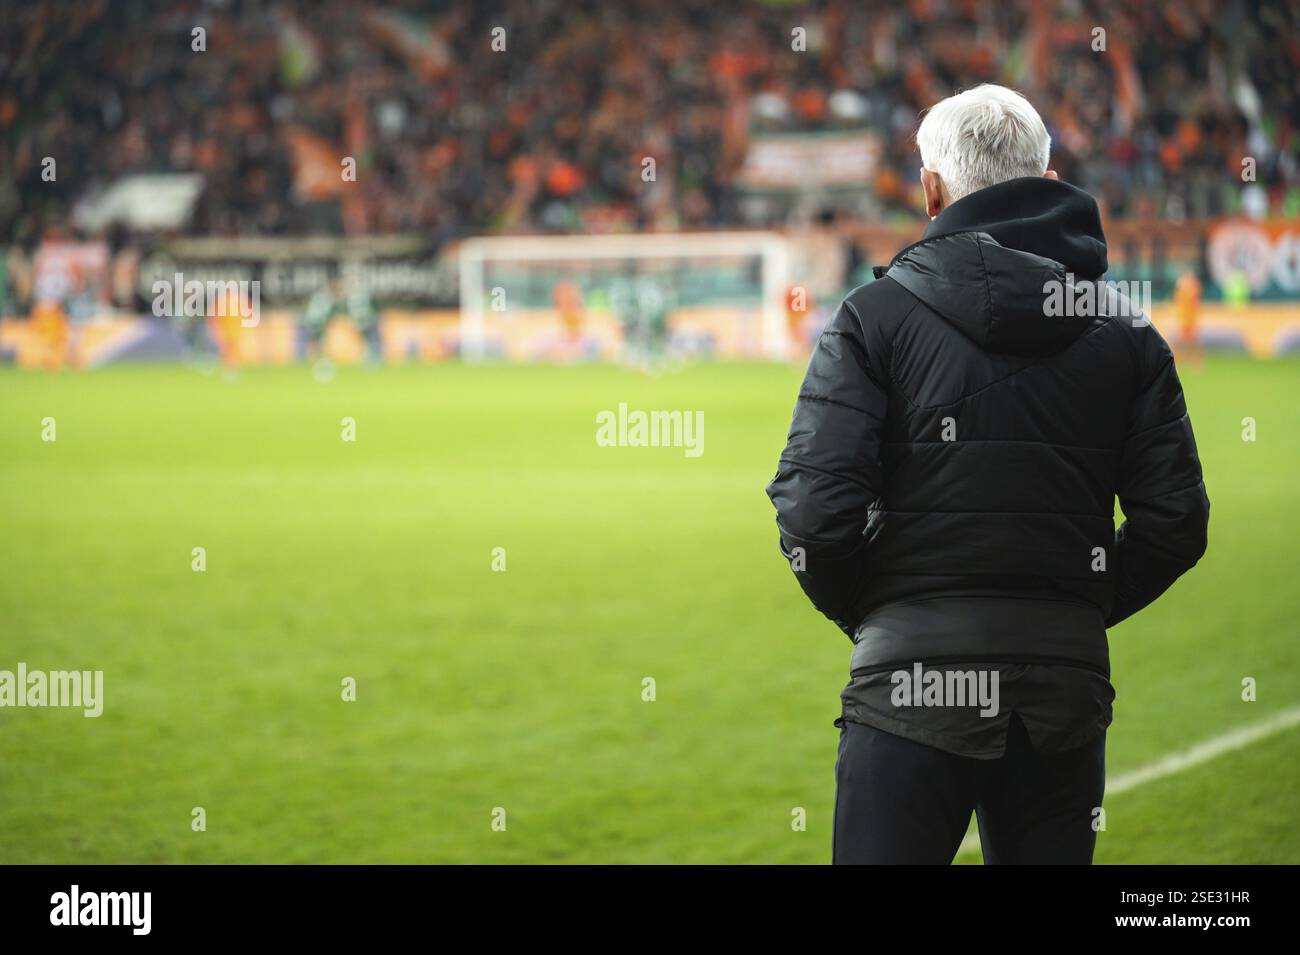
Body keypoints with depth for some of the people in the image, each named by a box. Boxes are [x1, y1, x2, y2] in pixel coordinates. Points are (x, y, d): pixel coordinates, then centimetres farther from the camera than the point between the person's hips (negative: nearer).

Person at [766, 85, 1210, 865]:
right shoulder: (1125, 331, 8)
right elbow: (1176, 521, 3)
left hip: (914, 682, -3)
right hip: (1066, 685, 3)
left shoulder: (877, 315, -3)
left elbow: (815, 509, -11)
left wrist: (863, 612, 7)